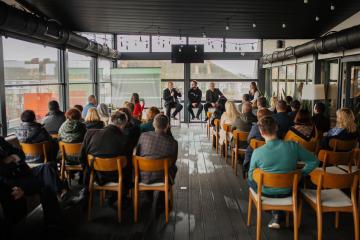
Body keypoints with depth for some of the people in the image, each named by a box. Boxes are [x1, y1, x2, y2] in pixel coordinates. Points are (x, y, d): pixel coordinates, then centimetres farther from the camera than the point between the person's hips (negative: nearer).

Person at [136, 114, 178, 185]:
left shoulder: (143, 136, -13)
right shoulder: (173, 143, -17)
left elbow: (137, 154, 2)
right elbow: (173, 162, 0)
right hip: (162, 179, -2)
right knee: (174, 167, 29)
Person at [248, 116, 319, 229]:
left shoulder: (257, 152, -25)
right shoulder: (293, 146, -22)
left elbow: (251, 176, -10)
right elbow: (314, 161, -10)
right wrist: (301, 174, 3)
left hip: (266, 192, -2)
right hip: (287, 191, 2)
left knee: (250, 180, 31)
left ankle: (275, 213, 29)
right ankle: (277, 216, 31)